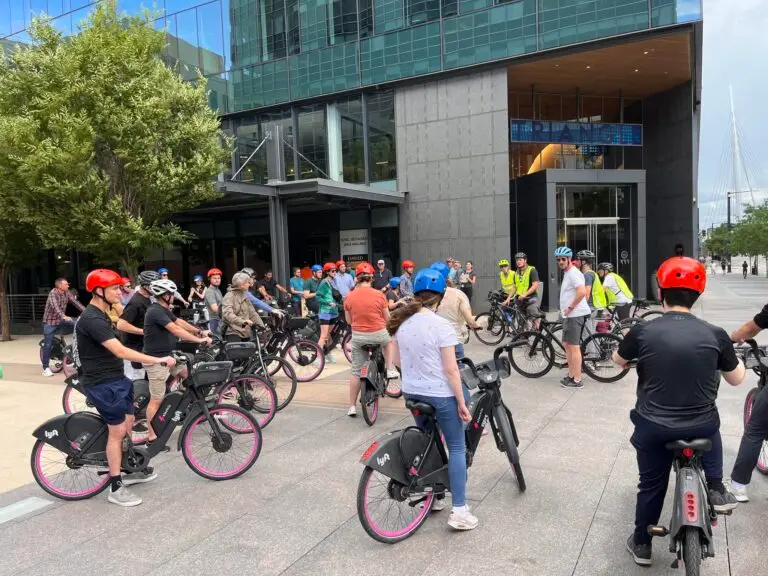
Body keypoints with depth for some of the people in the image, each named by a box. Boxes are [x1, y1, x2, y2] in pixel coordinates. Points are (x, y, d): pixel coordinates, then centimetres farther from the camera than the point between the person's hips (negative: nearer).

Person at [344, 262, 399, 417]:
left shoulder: (349, 297, -4)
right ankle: (390, 369, 25)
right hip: (378, 334, -1)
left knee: (356, 371, 10)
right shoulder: (379, 294, -8)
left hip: (358, 336, 1)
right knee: (387, 342, 35)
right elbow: (387, 318, 2)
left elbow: (349, 320, 6)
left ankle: (352, 406, 13)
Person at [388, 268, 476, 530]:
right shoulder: (441, 325, -19)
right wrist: (461, 402, -10)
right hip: (440, 394, -6)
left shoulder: (401, 322, -1)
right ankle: (459, 511, 7)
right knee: (457, 448, 7)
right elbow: (450, 369, -18)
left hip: (411, 392, 6)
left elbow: (397, 360, 9)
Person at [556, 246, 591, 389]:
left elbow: (582, 292, -29)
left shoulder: (573, 273, -15)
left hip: (574, 315, -11)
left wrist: (570, 307, -20)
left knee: (574, 346, -7)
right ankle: (571, 376, 24)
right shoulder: (567, 273, 18)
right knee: (567, 345, 16)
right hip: (569, 315, 11)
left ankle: (577, 380, -2)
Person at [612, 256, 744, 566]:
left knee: (651, 485, 20)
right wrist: (734, 357, 28)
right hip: (700, 426, 1)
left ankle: (642, 544, 35)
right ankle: (716, 489, 29)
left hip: (653, 427, 0)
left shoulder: (642, 331, -13)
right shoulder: (715, 335, -11)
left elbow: (618, 360, 8)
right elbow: (736, 379, 7)